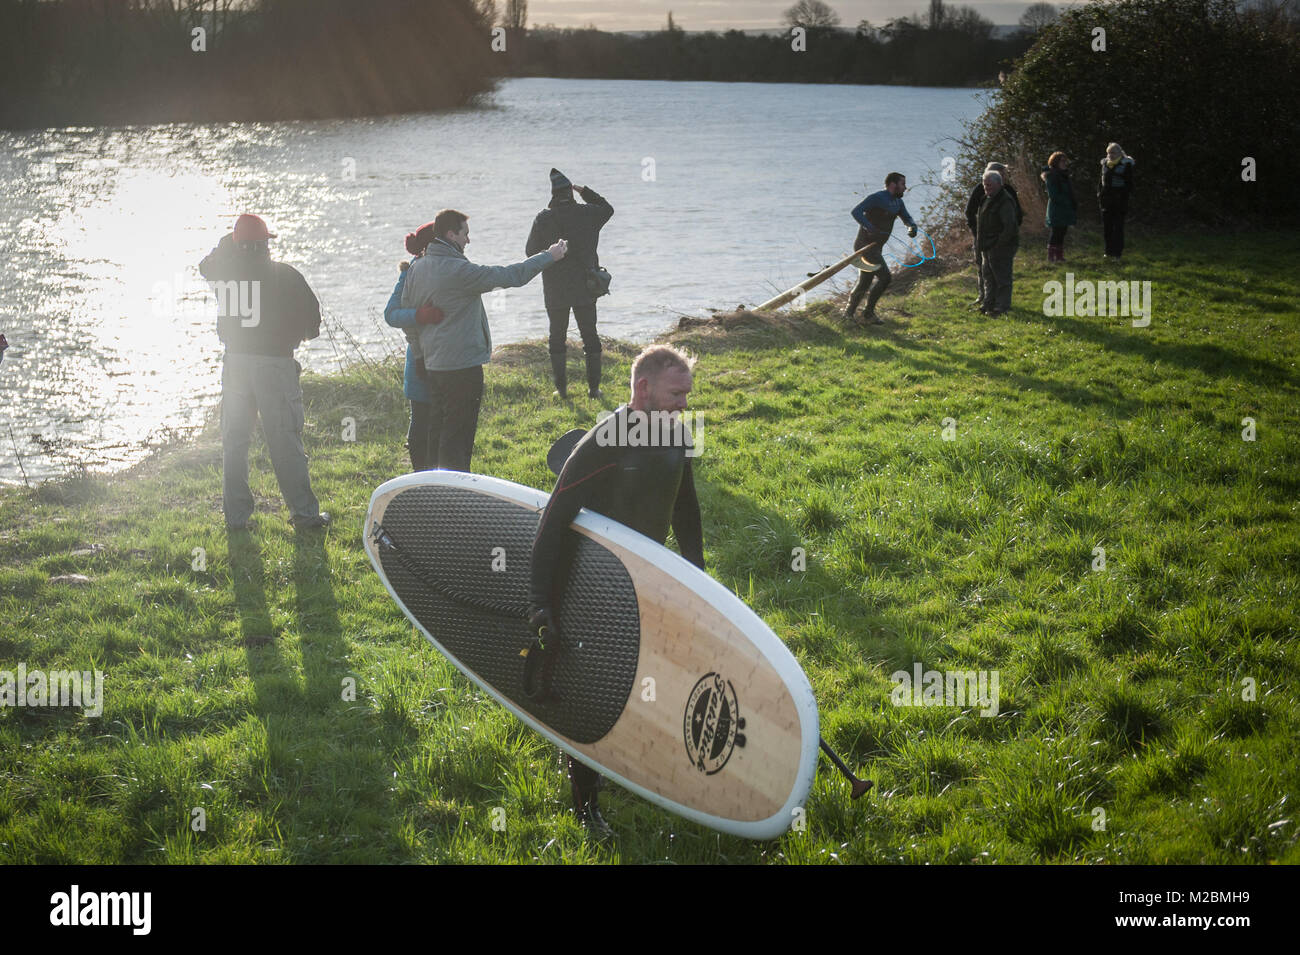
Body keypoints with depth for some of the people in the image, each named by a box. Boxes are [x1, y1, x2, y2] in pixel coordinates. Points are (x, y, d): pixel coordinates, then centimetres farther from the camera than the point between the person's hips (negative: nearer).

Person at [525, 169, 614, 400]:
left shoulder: (543, 219, -10)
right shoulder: (588, 214, -6)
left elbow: (531, 251, 0)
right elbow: (607, 209, 18)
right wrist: (584, 191, 16)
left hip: (555, 292, -1)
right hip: (585, 289, 1)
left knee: (557, 338, 11)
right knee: (590, 337, 10)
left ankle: (561, 388, 9)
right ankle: (594, 387, 9)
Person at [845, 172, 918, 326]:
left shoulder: (898, 202, 12)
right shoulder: (877, 198, -16)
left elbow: (907, 218, 14)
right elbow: (856, 211, -26)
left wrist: (912, 227, -11)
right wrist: (870, 228, -39)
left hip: (876, 247, 9)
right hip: (865, 245, -9)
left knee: (864, 282, 13)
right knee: (885, 277, -15)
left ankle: (848, 313, 23)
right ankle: (868, 313, -6)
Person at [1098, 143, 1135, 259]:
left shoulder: (1126, 164, -3)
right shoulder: (1105, 164, 13)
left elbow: (1129, 183, -5)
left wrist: (1125, 197, -13)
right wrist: (1099, 194, 9)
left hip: (1119, 201, -6)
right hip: (1106, 200, 6)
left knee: (1118, 227, -3)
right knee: (1106, 227, 8)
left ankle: (1117, 252, 1)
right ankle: (1109, 251, 17)